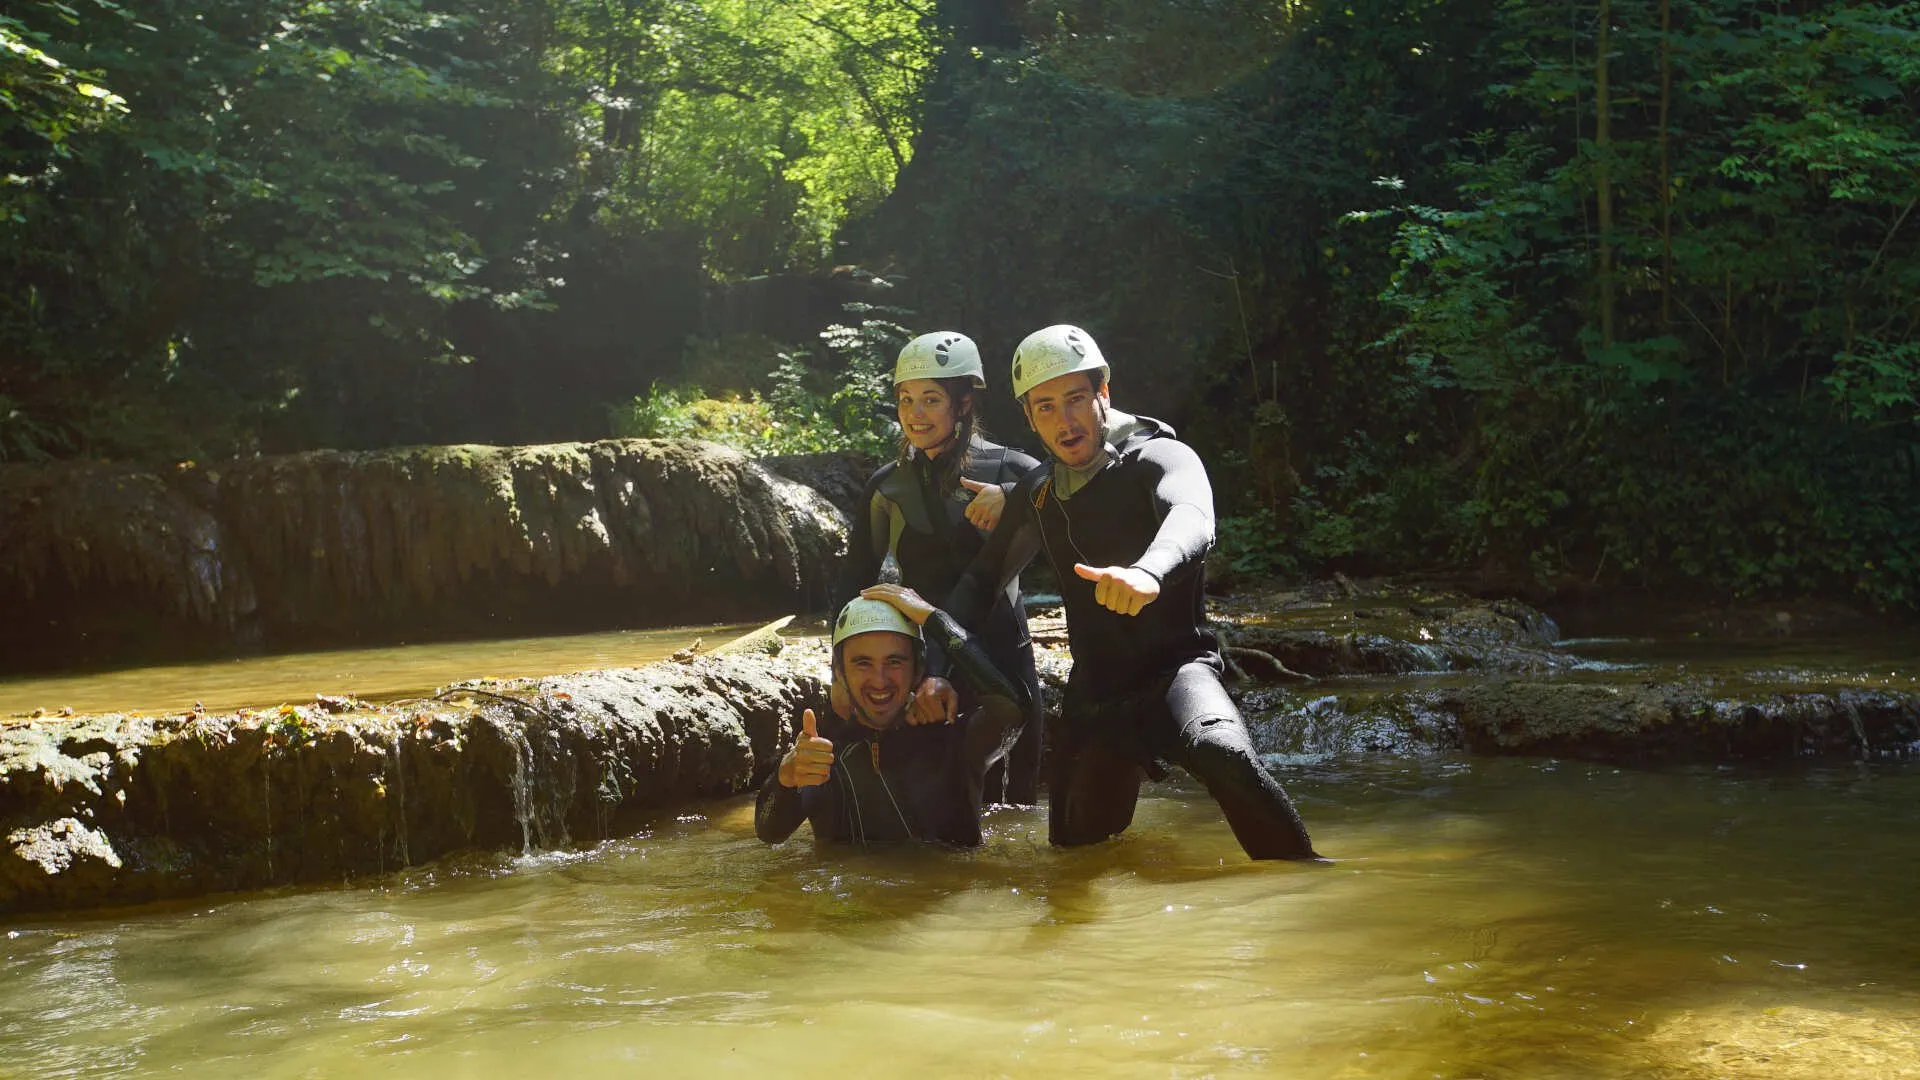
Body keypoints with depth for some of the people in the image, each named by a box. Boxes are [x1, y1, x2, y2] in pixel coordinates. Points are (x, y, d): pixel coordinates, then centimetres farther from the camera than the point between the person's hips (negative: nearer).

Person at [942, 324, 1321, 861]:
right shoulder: (1038, 491, 10)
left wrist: (1149, 573, -57)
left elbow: (1191, 519, -32)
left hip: (1174, 669, -6)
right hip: (1092, 692, 7)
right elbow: (983, 577, 18)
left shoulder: (1159, 457, -10)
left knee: (1221, 752, -38)